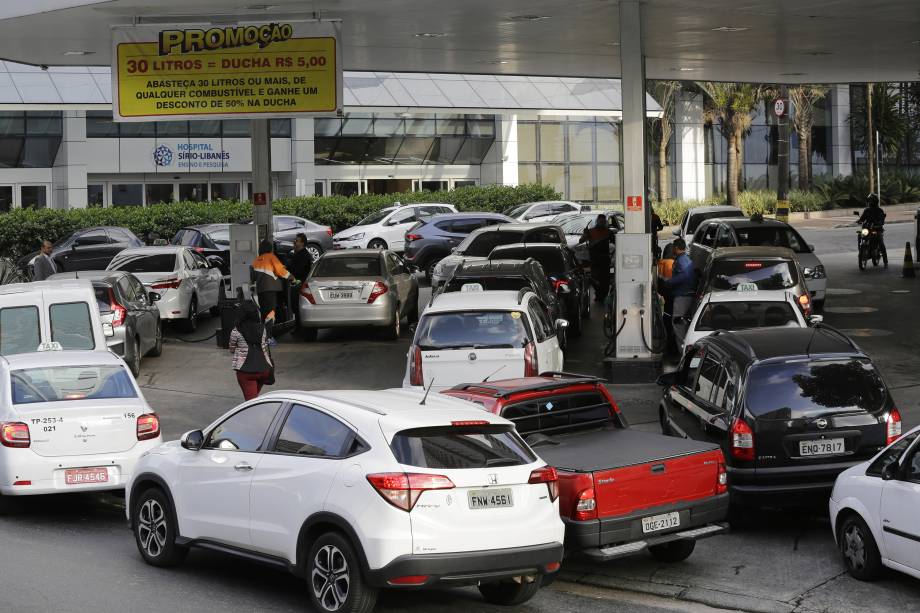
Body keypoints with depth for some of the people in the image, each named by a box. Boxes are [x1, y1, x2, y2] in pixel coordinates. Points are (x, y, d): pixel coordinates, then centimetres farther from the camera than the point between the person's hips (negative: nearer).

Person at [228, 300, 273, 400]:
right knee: (255, 395, 24)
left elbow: (232, 350, 5)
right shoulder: (262, 328, -1)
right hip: (263, 368, 4)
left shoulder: (236, 332, -11)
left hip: (246, 370, -4)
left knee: (251, 399, -1)